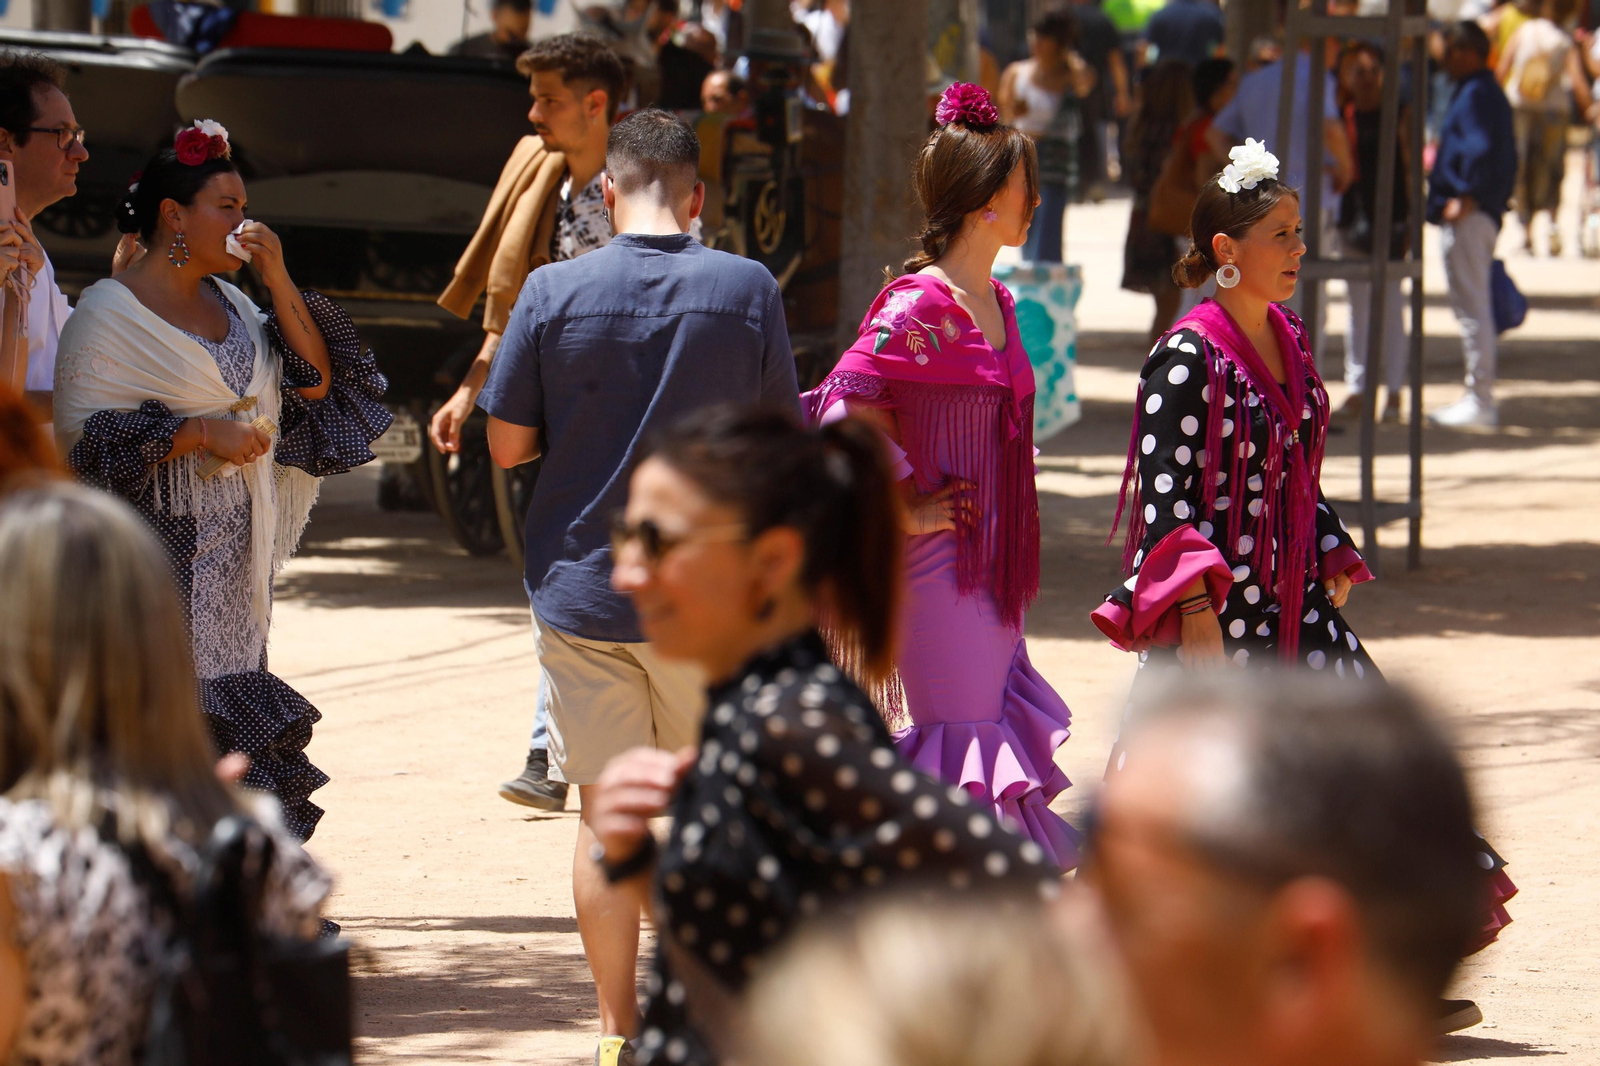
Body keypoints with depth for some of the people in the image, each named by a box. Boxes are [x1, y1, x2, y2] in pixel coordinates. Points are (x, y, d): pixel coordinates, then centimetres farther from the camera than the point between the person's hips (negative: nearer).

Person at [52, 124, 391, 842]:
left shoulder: (229, 305, 16)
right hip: (159, 560, -7)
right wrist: (200, 432, -18)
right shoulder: (108, 312, -5)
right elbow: (81, 434, -13)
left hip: (234, 562, 7)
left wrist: (278, 281, 1)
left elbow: (316, 384, 10)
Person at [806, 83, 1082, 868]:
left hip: (992, 568, 9)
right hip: (940, 565, -9)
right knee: (961, 747, -7)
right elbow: (845, 412, -24)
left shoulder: (997, 304, 12)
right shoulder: (917, 308, -17)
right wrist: (909, 509, -16)